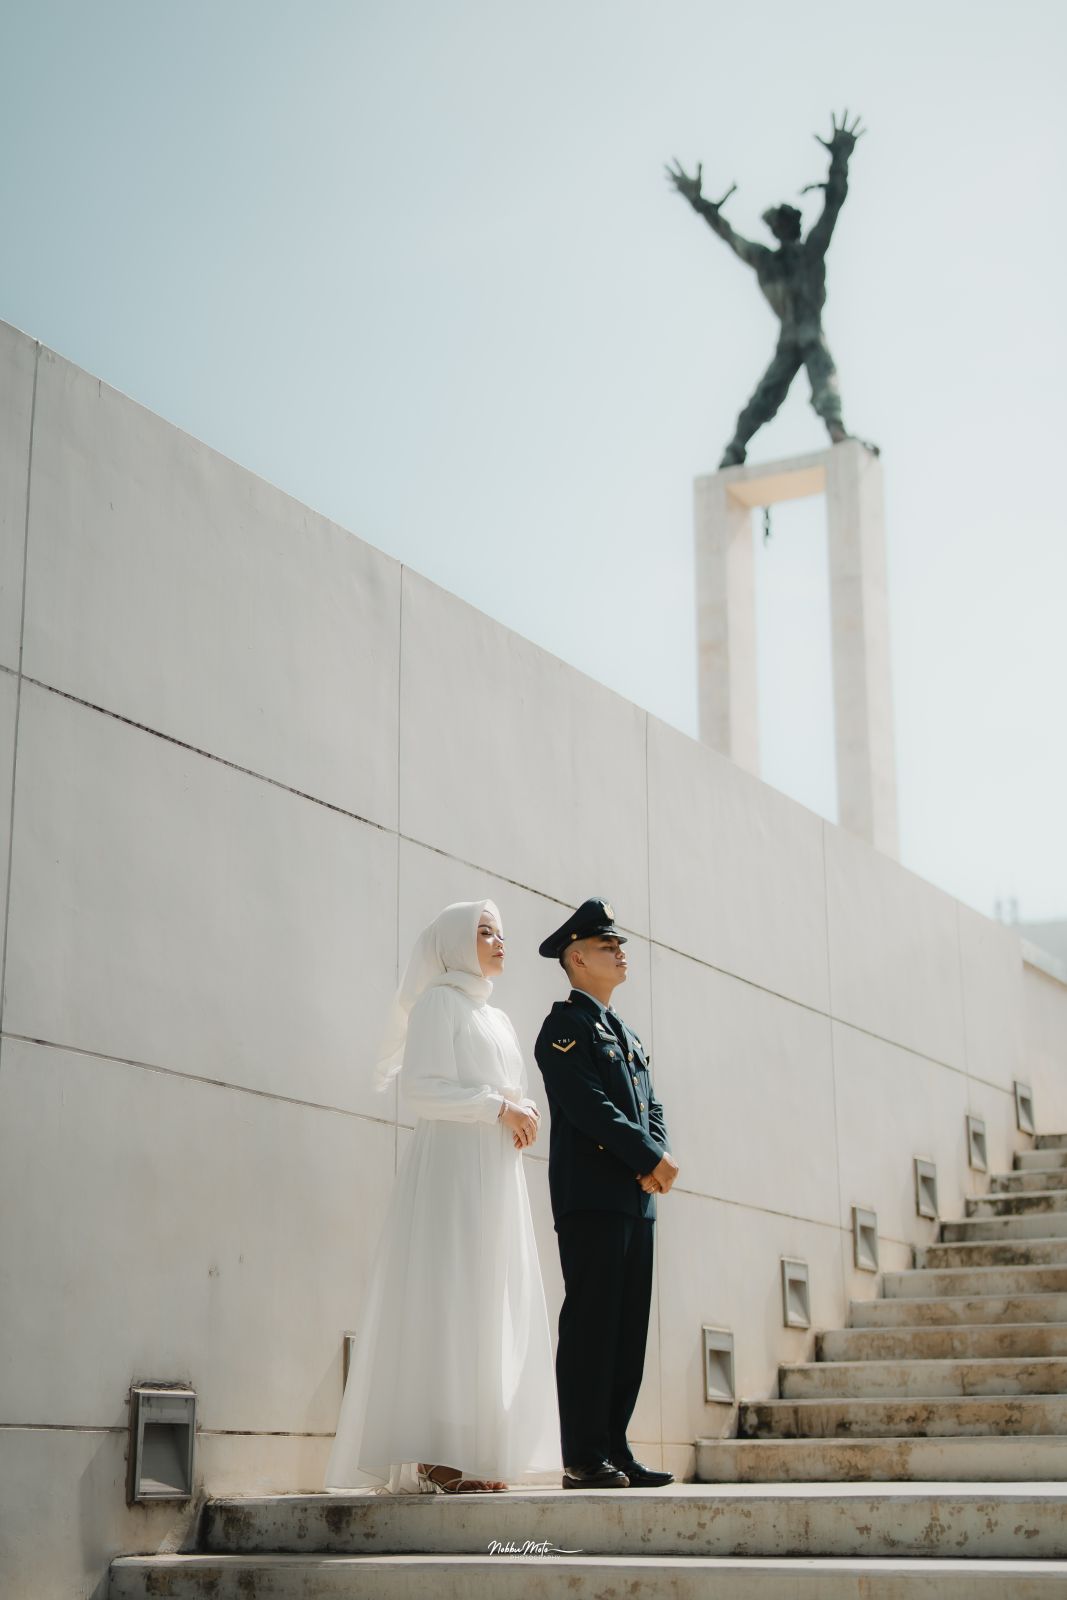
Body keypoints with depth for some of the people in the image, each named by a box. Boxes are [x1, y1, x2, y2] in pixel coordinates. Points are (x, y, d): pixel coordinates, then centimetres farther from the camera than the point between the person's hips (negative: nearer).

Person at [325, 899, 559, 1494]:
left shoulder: (499, 1020, 24)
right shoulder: (439, 1001, -1)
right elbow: (422, 1087, -12)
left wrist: (526, 1114, 1)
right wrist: (499, 1106, -13)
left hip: (497, 1178, 8)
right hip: (452, 1168, -8)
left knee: (493, 1308, 3)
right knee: (446, 1303, -12)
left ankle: (476, 1455, 3)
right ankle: (435, 1459, -14)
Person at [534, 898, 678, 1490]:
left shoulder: (628, 1035, 24)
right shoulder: (566, 1024, -3)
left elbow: (650, 1108, 17)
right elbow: (589, 1106, -14)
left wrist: (657, 1162, -3)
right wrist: (651, 1159, -14)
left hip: (636, 1197, 8)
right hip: (591, 1193, -8)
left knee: (628, 1329, 7)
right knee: (591, 1323, -8)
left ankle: (614, 1449, 11)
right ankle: (583, 1459, -6)